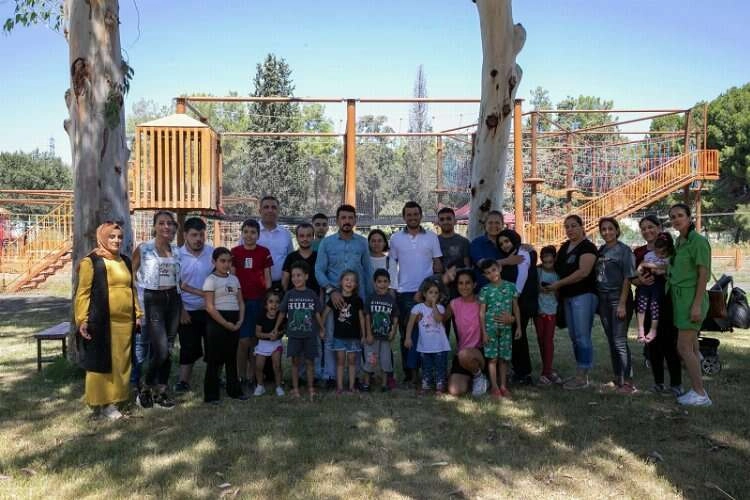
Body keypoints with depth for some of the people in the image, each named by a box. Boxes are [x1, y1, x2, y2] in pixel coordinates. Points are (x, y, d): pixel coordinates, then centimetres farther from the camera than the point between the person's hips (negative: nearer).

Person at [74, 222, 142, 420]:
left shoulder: (125, 261, 15)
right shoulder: (91, 262, -5)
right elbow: (83, 293, -8)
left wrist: (138, 314, 15)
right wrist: (82, 320, -14)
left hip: (125, 321, 6)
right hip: (102, 322, -6)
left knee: (121, 362, 11)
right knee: (102, 362, 2)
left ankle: (114, 399, 23)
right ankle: (102, 403, 12)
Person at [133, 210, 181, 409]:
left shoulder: (177, 250, 9)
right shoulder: (143, 249, -4)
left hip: (173, 299, 5)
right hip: (153, 300, -5)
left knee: (168, 349, 8)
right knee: (161, 350, -11)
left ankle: (161, 391, 19)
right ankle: (146, 389, 9)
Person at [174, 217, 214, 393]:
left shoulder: (213, 253, -1)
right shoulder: (177, 255, -5)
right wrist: (181, 310, -10)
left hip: (211, 309, 2)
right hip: (188, 311, -1)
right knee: (188, 348, 6)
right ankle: (184, 381, 16)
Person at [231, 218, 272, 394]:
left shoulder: (264, 252, 5)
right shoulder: (235, 252, 4)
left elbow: (267, 277, 7)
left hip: (259, 300, 1)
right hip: (240, 300, -1)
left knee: (255, 341, 5)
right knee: (243, 341, -6)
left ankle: (251, 379, 15)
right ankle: (240, 379, 5)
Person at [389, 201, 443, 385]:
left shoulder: (431, 237, 6)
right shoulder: (395, 238, 7)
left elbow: (437, 263, 7)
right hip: (404, 292, 0)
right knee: (406, 333, 4)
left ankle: (414, 368, 6)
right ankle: (409, 371, 11)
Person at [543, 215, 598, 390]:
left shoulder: (588, 247, -7)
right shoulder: (564, 247, 17)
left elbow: (583, 272, -18)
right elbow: (558, 269, 20)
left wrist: (559, 284, -16)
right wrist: (551, 287, 2)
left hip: (583, 295, -8)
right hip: (568, 297, 8)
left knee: (582, 336, -7)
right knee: (574, 337, 10)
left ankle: (583, 377, -1)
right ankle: (579, 374, 17)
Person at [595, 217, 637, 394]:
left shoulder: (624, 250, -5)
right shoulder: (600, 250, 11)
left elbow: (628, 278, -10)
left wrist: (622, 303, -16)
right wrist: (597, 300, 5)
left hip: (618, 298, -6)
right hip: (603, 299, 6)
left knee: (620, 341, -7)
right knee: (611, 340, 11)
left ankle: (628, 381, 0)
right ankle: (617, 378, 21)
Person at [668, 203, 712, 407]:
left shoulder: (698, 241, -11)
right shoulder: (679, 241, 13)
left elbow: (703, 274, -15)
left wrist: (697, 305, -19)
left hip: (692, 298, -8)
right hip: (680, 297, 8)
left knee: (684, 347, -8)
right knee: (691, 346, 11)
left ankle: (700, 395, 0)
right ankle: (697, 390, 18)